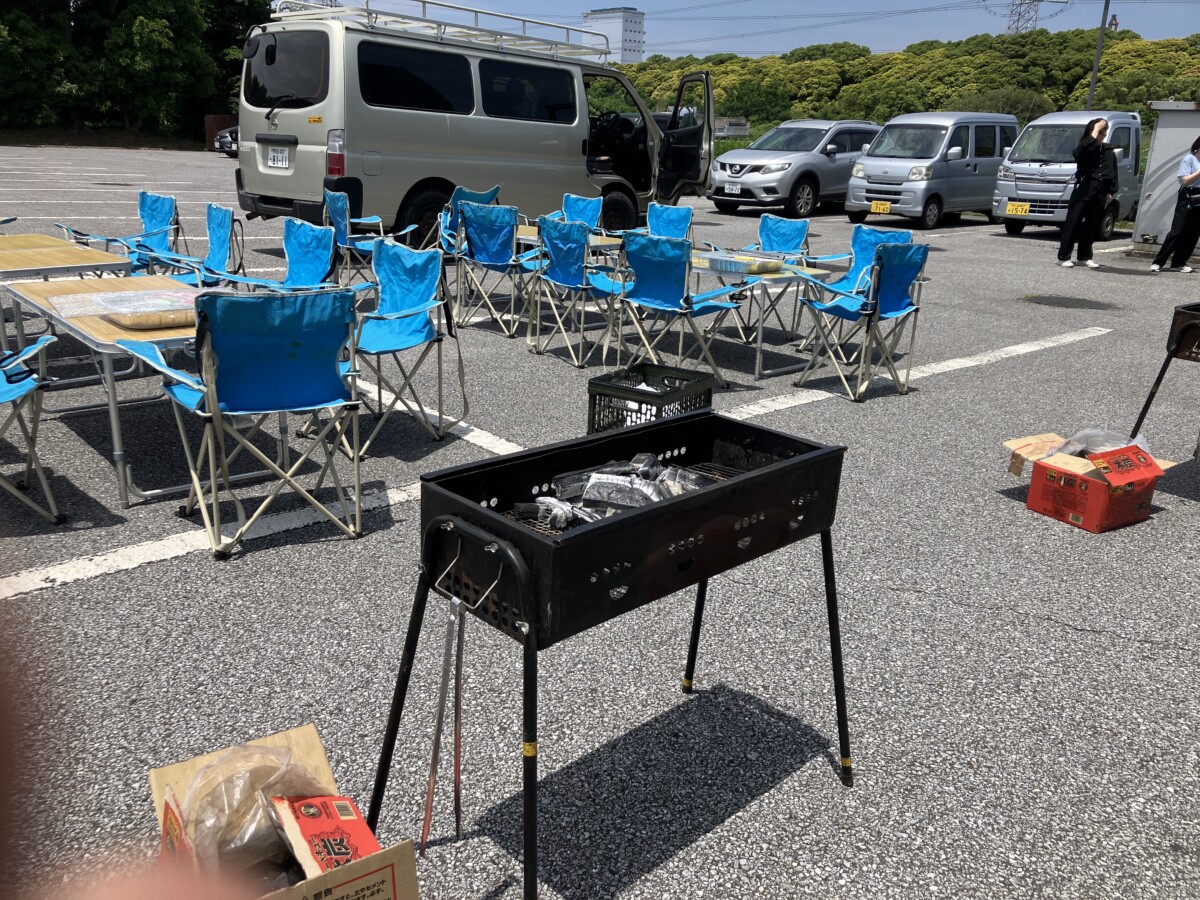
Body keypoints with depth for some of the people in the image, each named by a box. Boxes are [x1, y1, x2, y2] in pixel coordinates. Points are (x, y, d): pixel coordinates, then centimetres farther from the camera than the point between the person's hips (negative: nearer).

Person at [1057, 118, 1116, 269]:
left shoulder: (1108, 152, 14)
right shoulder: (1083, 148, 2)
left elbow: (1113, 174, 17)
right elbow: (1081, 151, -25)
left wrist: (1110, 192, 10)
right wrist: (1095, 131, -17)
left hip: (1099, 192, 5)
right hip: (1083, 189, -4)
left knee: (1092, 226, 7)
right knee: (1073, 223, -6)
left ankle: (1085, 257, 15)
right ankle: (1063, 257, -5)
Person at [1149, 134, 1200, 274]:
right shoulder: (1189, 158, -5)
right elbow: (1184, 181, -13)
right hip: (1187, 200, -6)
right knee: (1177, 232, -9)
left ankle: (1178, 263, 6)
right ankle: (1158, 262, -6)